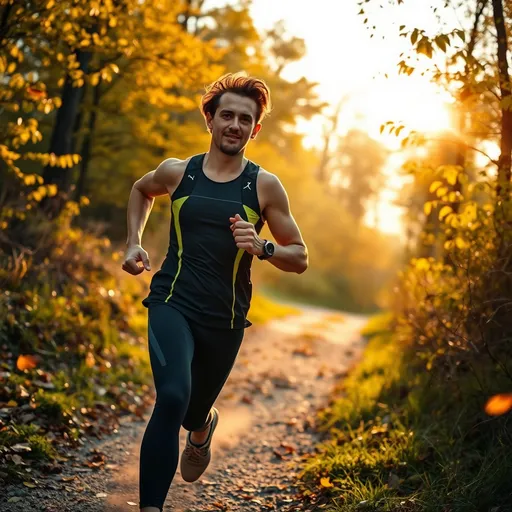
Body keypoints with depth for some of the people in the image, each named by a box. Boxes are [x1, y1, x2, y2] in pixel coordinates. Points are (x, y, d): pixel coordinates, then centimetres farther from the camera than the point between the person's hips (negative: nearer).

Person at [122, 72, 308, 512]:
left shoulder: (264, 186, -2)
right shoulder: (177, 173, 0)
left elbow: (299, 258, 1)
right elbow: (140, 190, 24)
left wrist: (262, 248, -19)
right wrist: (134, 241, 11)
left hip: (225, 319, 1)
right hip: (173, 304, -1)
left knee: (193, 412, 18)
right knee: (173, 396, -28)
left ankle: (202, 428, 58)